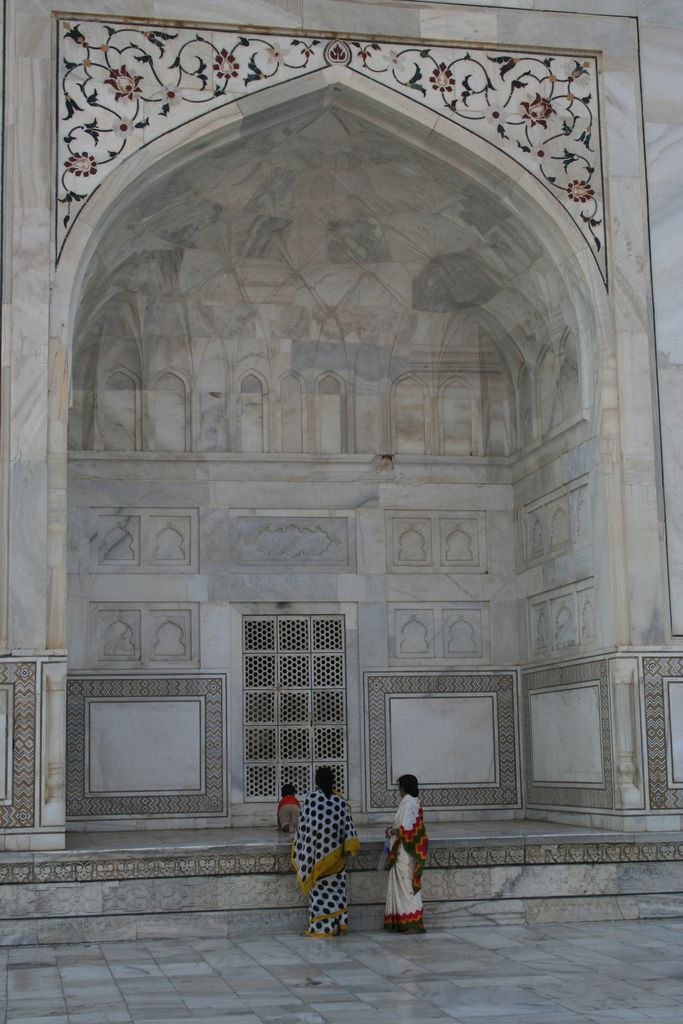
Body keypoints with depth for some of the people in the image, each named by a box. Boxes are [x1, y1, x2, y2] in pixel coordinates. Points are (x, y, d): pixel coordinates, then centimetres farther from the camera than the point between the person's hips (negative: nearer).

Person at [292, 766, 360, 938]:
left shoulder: (310, 799, -8)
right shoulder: (340, 801, -1)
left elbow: (303, 825, -3)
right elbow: (348, 825, -5)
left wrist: (299, 849, 7)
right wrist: (351, 846, -4)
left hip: (316, 851, -2)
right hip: (334, 851, 2)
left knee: (319, 889, 3)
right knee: (336, 886, 14)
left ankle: (321, 928, 3)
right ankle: (339, 923, 13)